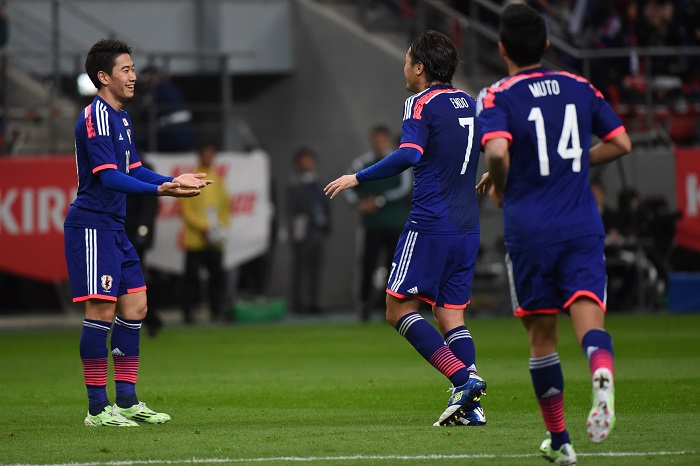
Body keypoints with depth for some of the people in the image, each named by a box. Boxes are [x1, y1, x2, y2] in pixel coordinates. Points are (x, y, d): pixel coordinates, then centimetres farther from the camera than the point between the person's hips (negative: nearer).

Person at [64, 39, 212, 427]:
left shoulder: (121, 118, 16)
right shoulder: (96, 117, -15)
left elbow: (134, 170, 23)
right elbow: (109, 177, -24)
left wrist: (174, 180, 11)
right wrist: (160, 190, -31)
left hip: (113, 227, 10)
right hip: (90, 225, -10)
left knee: (134, 306, 9)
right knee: (102, 310, -10)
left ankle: (126, 401, 15)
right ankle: (98, 408, -6)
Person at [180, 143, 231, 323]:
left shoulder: (218, 180, 15)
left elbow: (226, 207, 18)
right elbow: (185, 209, -5)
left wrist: (222, 226, 1)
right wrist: (203, 227, -14)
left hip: (215, 241, 4)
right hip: (195, 239, -4)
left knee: (218, 275, -2)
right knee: (192, 276, -5)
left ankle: (217, 311, 2)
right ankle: (188, 312, -1)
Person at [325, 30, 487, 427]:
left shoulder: (423, 103, -8)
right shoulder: (469, 103, 14)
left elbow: (409, 154, -23)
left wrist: (358, 178, -17)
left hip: (430, 224, -7)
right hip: (467, 227, 7)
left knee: (400, 309, -2)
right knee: (450, 316, 8)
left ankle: (464, 377, -17)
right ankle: (470, 405, -5)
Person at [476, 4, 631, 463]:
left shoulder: (498, 97, -4)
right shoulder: (581, 88, 10)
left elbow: (498, 153, -21)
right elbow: (621, 143, 14)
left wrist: (499, 186, -1)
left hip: (529, 229, -2)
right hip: (583, 225, 2)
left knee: (542, 334, 12)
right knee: (587, 318, -11)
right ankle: (602, 372, -47)